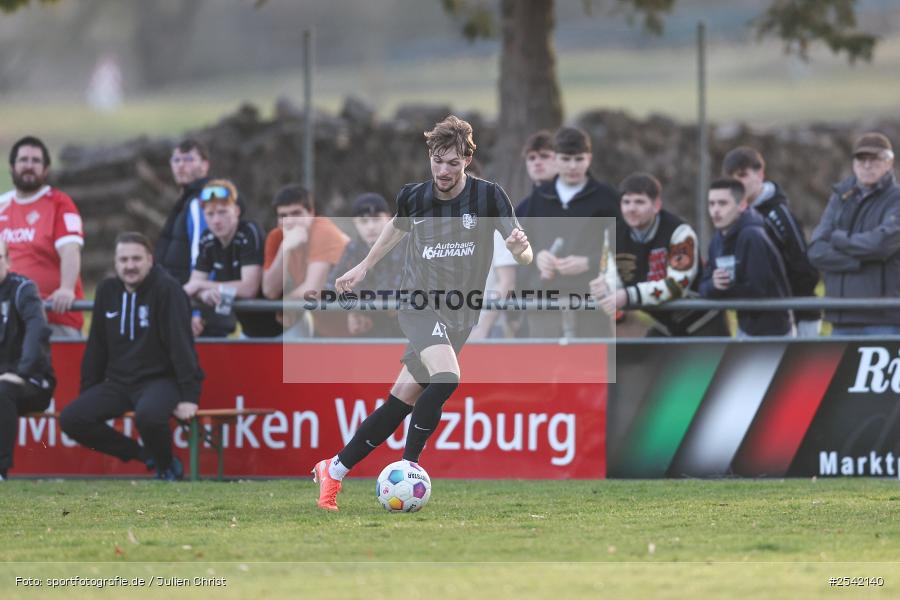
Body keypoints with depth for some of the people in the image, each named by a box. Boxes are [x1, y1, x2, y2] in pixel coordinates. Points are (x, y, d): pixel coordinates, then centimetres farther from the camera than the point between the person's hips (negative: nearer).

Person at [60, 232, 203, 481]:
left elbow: (181, 342, -16)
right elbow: (96, 346, 15)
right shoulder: (107, 290, 8)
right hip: (118, 381, 6)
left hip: (161, 379, -6)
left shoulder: (167, 289, -10)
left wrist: (189, 396, -23)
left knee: (147, 415, -39)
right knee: (71, 419, -14)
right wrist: (87, 394, 12)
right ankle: (145, 455, -1)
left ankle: (167, 467, -6)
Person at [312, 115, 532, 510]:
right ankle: (408, 465, -16)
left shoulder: (487, 196, -6)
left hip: (460, 317, 2)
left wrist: (521, 247, -33)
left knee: (401, 404, 3)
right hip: (420, 306, -2)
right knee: (446, 378, -29)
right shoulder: (413, 197, -1)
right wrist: (365, 266, 31)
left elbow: (523, 256, -10)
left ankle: (333, 470, 17)